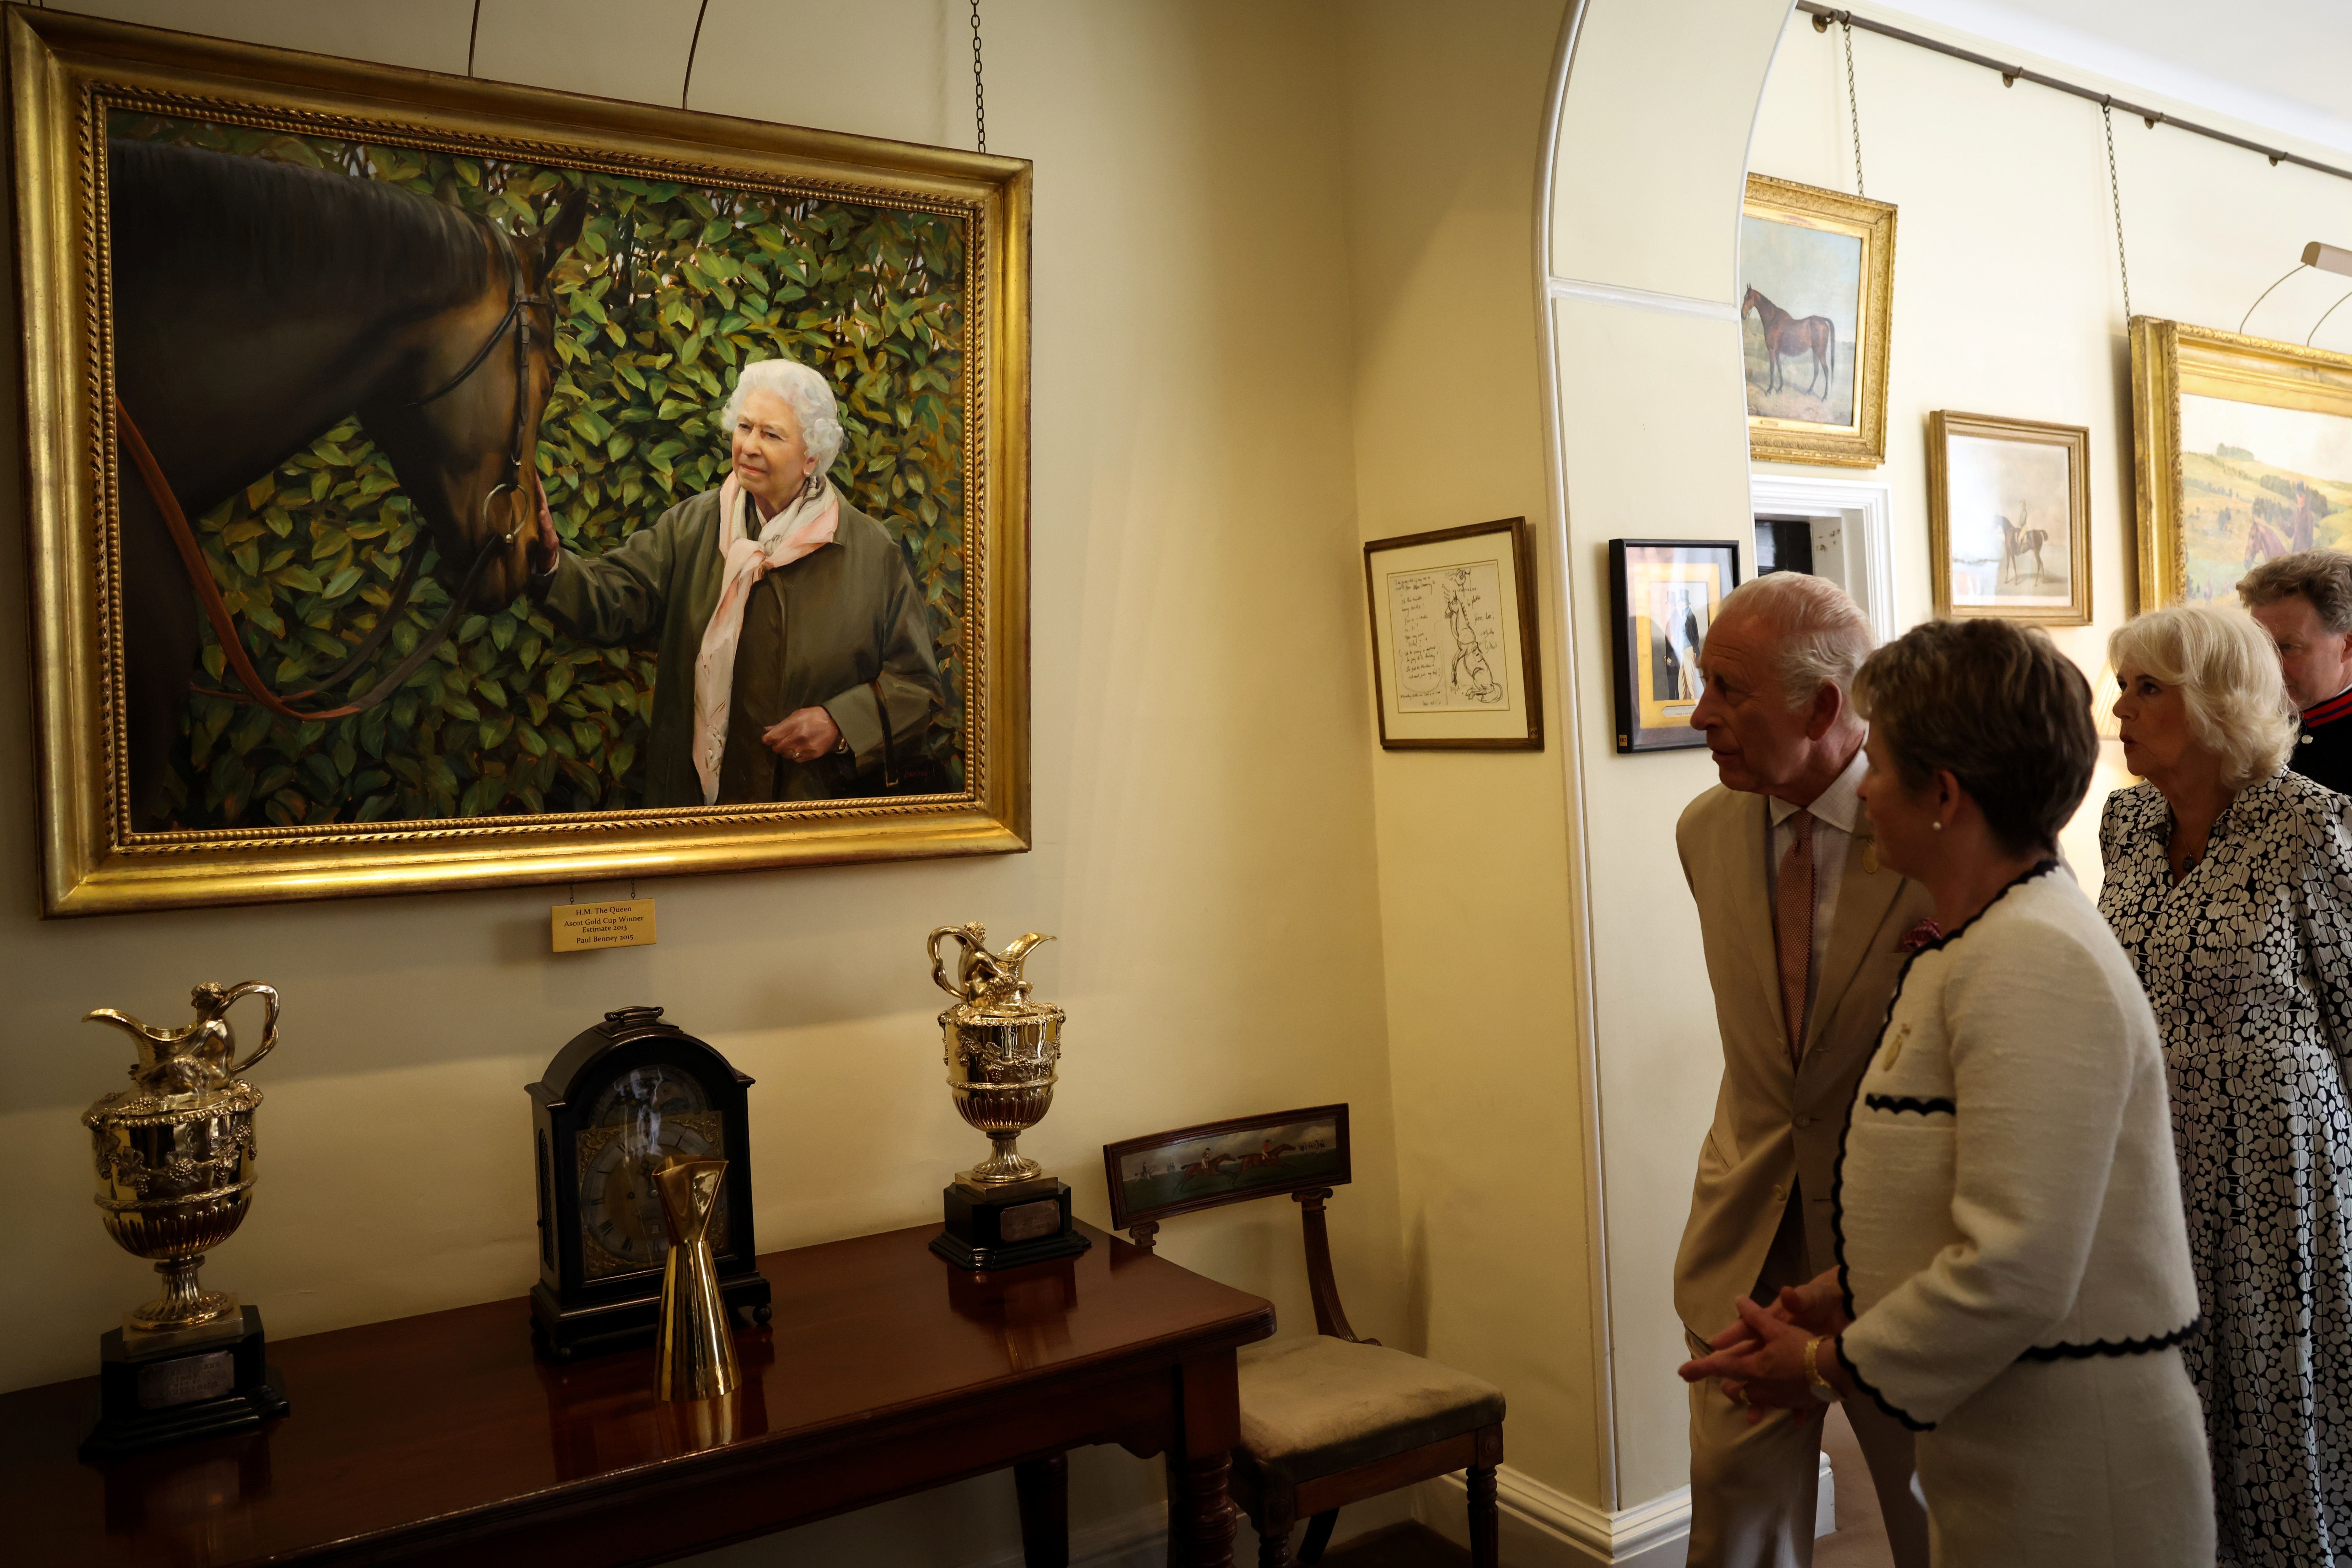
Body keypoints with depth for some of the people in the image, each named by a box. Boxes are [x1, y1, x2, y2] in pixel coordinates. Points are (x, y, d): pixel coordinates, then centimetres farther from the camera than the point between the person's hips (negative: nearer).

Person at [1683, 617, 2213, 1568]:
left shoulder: (2033, 964, -24)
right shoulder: (1980, 944, 10)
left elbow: (2014, 1272, -28)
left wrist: (1827, 1367, -15)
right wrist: (1833, 1301, 4)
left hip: (2065, 1459, -9)